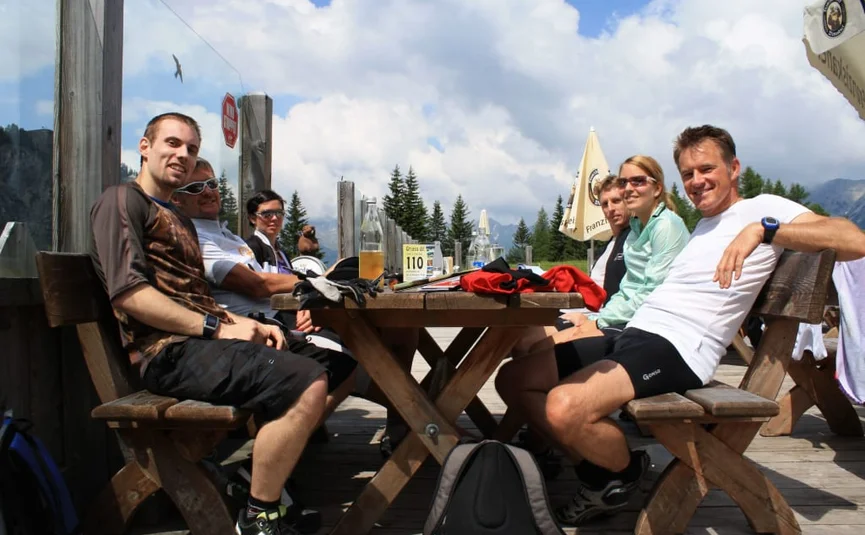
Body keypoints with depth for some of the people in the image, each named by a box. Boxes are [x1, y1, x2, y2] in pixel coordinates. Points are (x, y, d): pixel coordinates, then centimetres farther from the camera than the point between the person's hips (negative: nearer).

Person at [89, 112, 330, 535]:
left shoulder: (179, 220, 29)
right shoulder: (123, 200, 0)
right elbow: (129, 294, -15)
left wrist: (247, 325, 4)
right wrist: (219, 328, -16)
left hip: (201, 341, 10)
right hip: (171, 351, -10)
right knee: (308, 382, -28)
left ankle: (269, 478, 9)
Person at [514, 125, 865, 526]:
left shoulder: (762, 208, 4)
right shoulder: (704, 224, 29)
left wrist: (763, 228, -24)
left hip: (679, 349, -9)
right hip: (634, 336, 9)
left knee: (564, 408, -31)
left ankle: (625, 469, 3)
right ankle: (600, 470, 14)